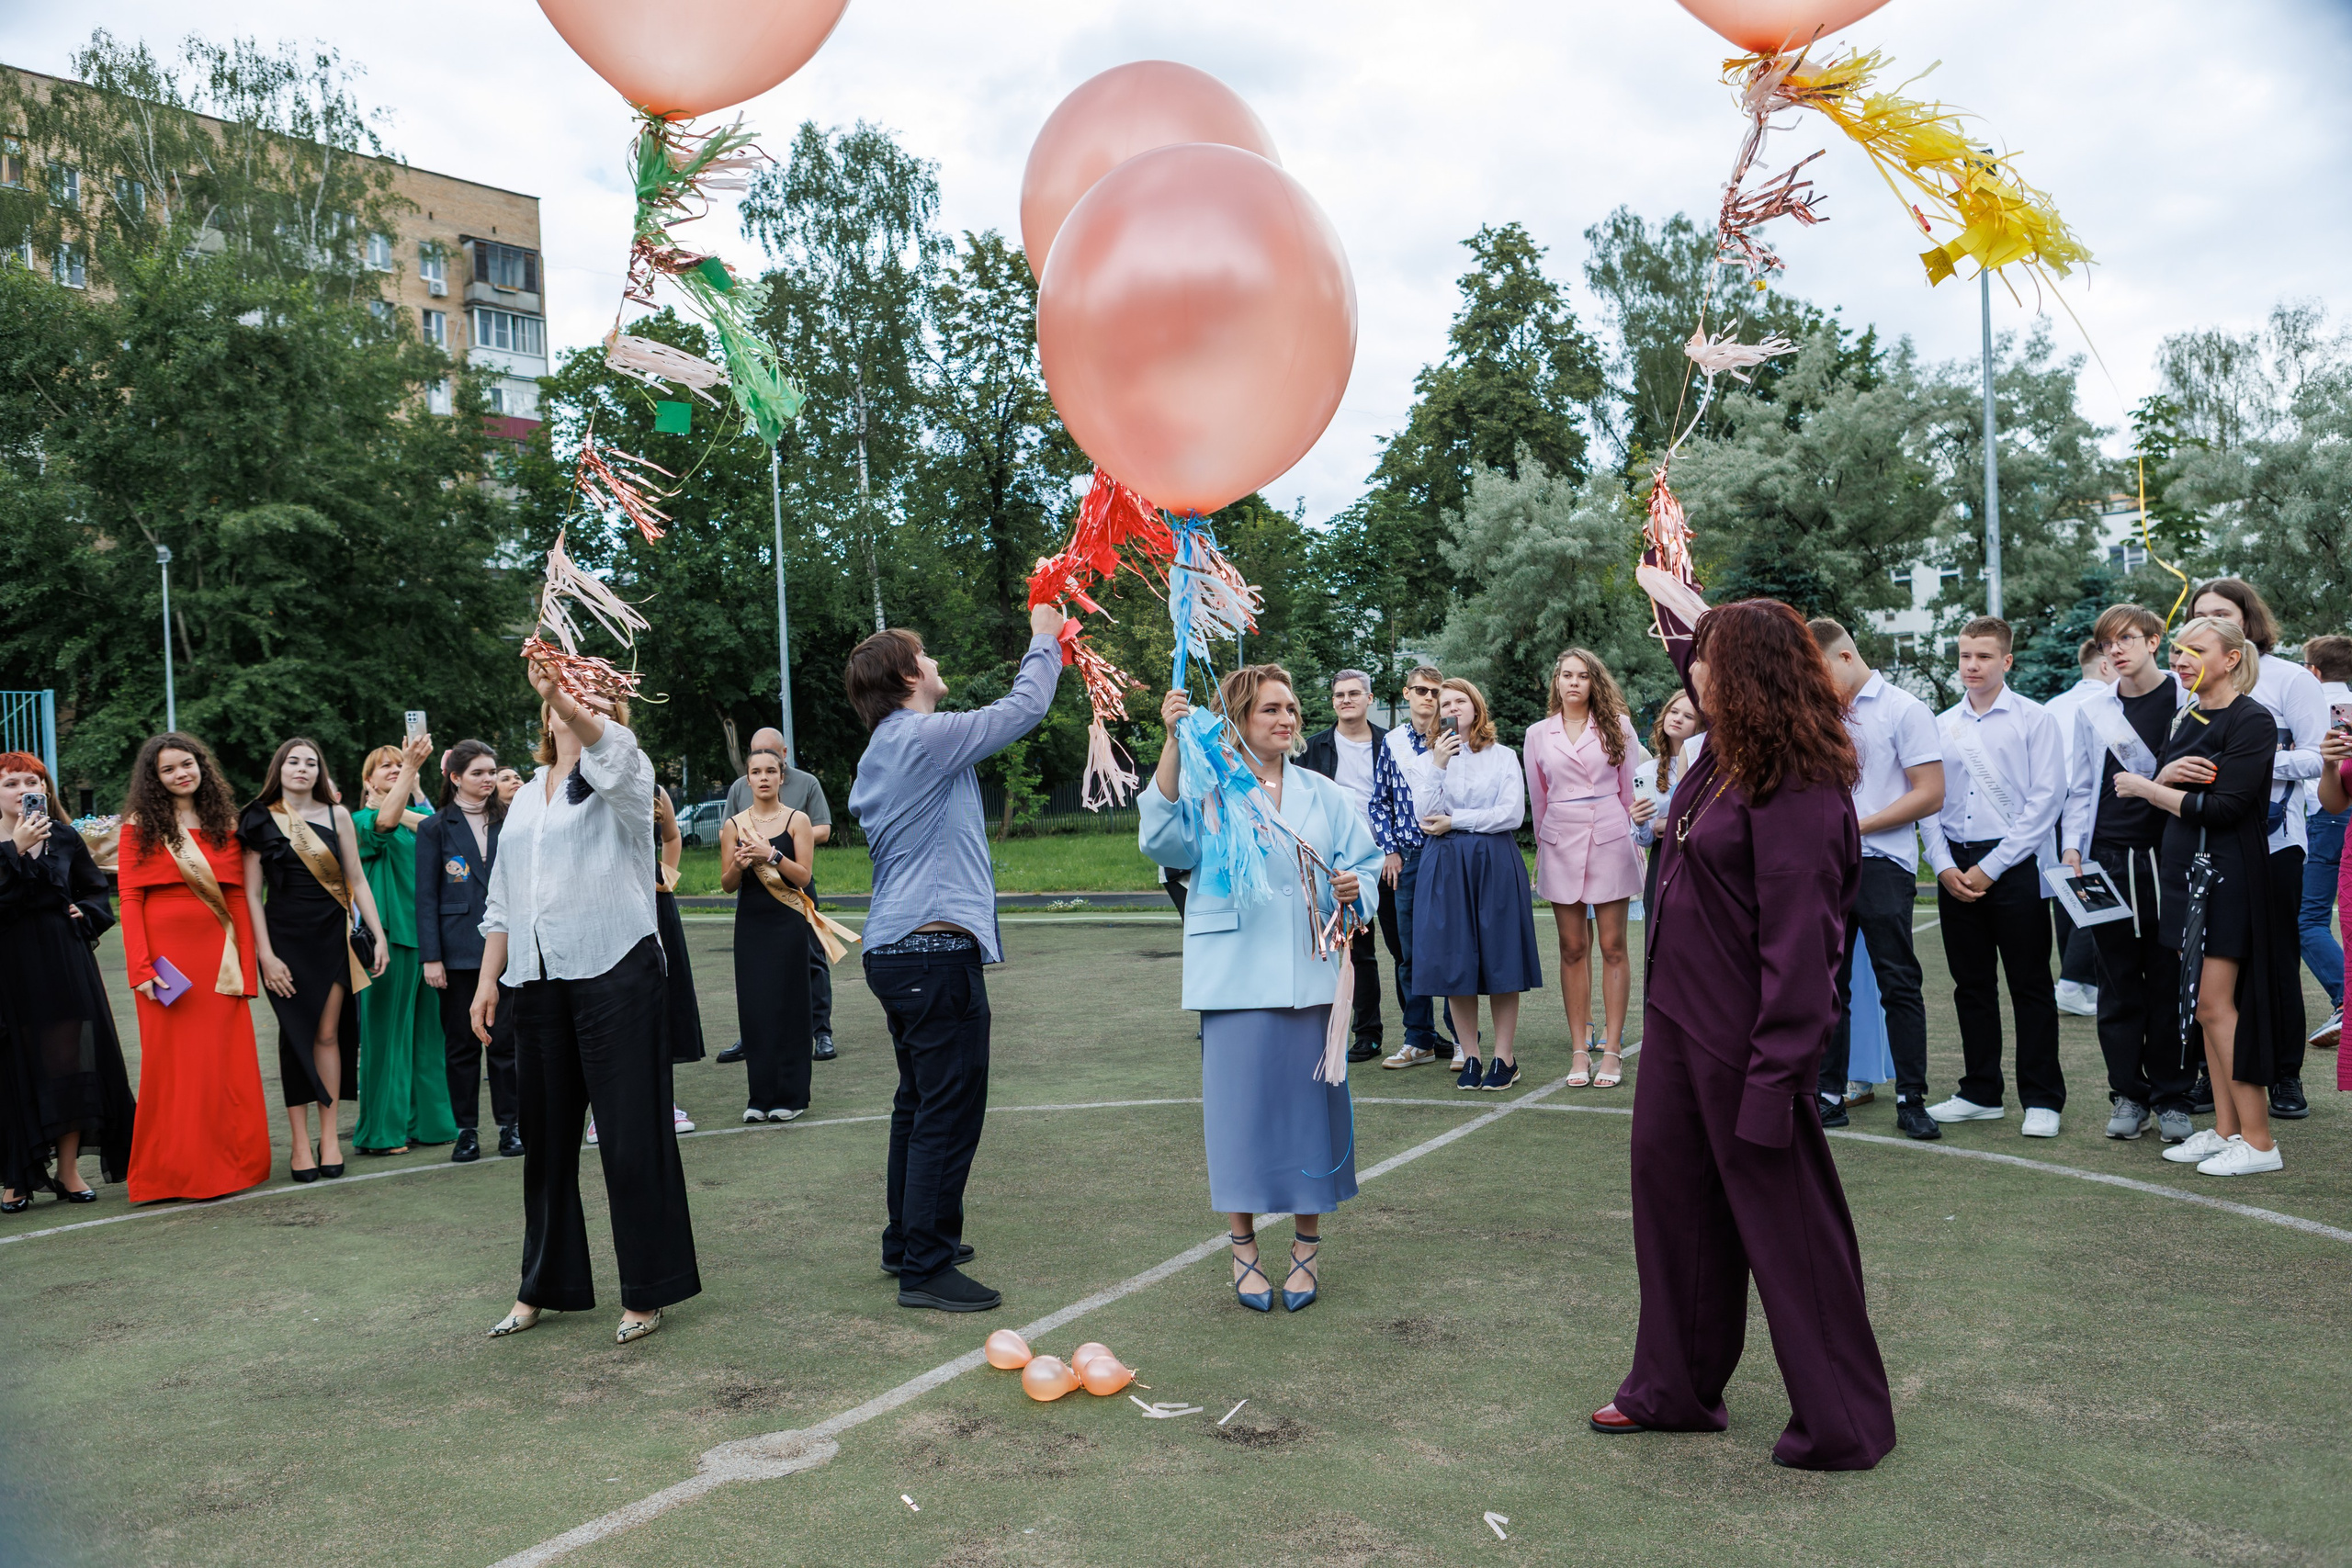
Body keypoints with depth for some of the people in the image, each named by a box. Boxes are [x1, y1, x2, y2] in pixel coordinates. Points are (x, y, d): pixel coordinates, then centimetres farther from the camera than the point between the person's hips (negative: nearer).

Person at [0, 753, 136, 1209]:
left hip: (66, 963, 3)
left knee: (70, 1061, 3)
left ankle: (68, 1171, 12)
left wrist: (86, 915, 1)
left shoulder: (65, 838, 9)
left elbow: (95, 889, 20)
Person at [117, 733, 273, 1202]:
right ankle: (171, 1172, 10)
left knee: (226, 1061, 2)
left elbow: (238, 897, 6)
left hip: (218, 954, 2)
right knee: (170, 1060, 0)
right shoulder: (140, 827, 4)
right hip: (166, 955, -2)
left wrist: (245, 964, -2)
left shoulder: (225, 825, 11)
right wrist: (141, 967, -12)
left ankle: (228, 1164, 14)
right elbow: (130, 900, -2)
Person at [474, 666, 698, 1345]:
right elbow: (502, 900, 23)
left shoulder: (622, 776, 1)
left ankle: (646, 1293, 8)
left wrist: (565, 697, -44)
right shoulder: (526, 798, 20)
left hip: (615, 972, -6)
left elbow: (611, 750, -25)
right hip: (537, 980, 6)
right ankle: (543, 1287, 25)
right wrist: (489, 978, 14)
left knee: (631, 1137, -3)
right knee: (545, 1138, 12)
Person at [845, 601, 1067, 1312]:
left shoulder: (884, 751, 16)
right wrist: (1043, 641, 9)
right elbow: (1022, 709, -7)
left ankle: (907, 1241, 28)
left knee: (919, 1103, 19)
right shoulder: (924, 737, -13)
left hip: (896, 949, 11)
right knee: (949, 1110, -6)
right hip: (936, 947, -11)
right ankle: (925, 1267, -2)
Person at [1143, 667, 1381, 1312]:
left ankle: (1307, 1246, 22)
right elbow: (1167, 839, -18)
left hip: (1311, 973, 3)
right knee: (1240, 1102, 0)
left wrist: (1354, 887, -10)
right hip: (1236, 975, -3)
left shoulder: (1324, 794, 12)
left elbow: (1365, 860, 14)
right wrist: (1173, 745, -26)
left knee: (1310, 1097, 6)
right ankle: (1243, 1248, 17)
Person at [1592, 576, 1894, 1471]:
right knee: (1671, 1196, 16)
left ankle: (1840, 1424, 19)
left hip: (1744, 1040, -9)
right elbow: (1692, 636, 30)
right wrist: (1667, 591, 37)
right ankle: (1673, 1388, 31)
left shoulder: (1798, 791, -21)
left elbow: (1797, 942, -24)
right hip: (1678, 1022, 9)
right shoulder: (1727, 754, 6)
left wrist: (1774, 1077, -25)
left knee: (1786, 1225, 3)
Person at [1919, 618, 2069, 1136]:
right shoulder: (1942, 725, 10)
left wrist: (1990, 867, -12)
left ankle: (2042, 1100, 9)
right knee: (1971, 985, 11)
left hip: (2014, 866, -4)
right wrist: (1944, 865, -4)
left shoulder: (2033, 719, -2)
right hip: (1956, 867, 4)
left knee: (2031, 986, 1)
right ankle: (1981, 1093, 22)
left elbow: (2046, 800, -8)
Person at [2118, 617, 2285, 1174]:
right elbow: (2170, 802, 13)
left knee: (2216, 1004, -8)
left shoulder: (2251, 720, -11)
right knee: (2207, 1007, 9)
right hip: (2185, 869, 8)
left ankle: (2258, 1142, -2)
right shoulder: (2187, 720, 14)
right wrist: (2166, 777, -9)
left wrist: (2147, 787, -10)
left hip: (2228, 874, -8)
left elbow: (2221, 807, -19)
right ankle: (2225, 1129, 16)